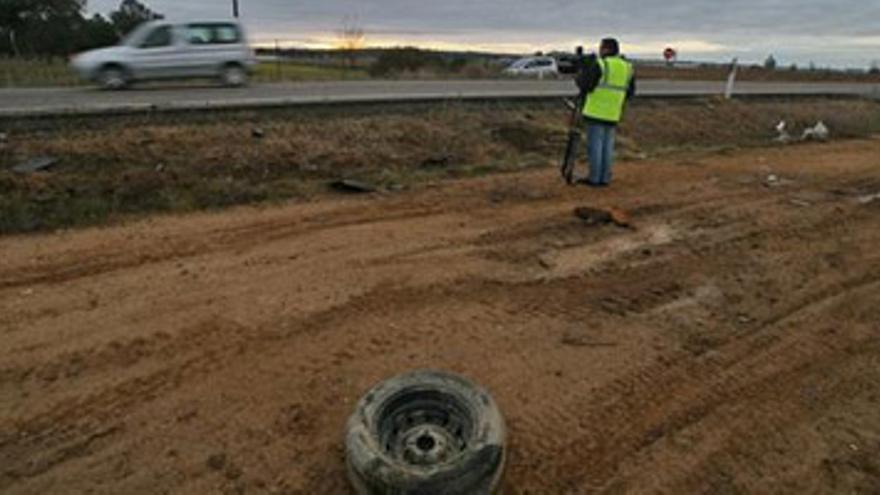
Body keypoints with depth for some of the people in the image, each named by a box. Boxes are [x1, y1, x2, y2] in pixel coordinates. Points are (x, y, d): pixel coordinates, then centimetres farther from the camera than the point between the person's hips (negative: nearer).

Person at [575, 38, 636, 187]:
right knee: (607, 146, 10)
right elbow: (630, 92, 13)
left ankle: (594, 178, 2)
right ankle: (605, 178, 12)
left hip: (597, 111, -6)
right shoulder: (628, 68, 10)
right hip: (613, 113, 6)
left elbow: (585, 85, -12)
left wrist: (582, 72, 6)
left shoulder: (599, 64, -10)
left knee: (595, 145, -1)